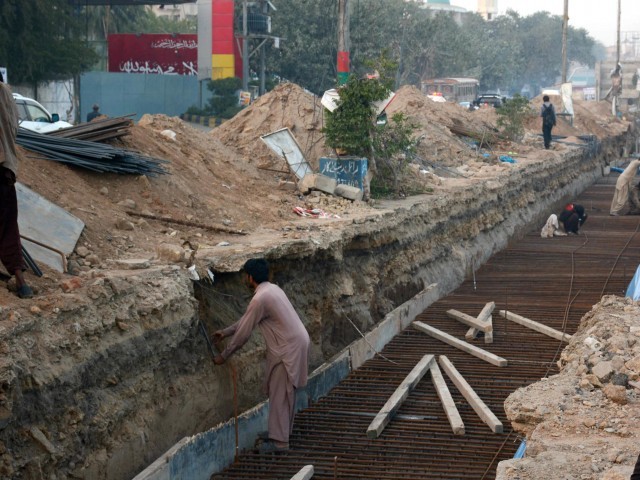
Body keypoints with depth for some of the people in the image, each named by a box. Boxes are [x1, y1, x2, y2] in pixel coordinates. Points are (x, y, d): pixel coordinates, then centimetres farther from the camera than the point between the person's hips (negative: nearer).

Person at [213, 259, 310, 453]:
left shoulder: (260, 299, -19)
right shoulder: (272, 289, 12)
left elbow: (244, 333, -12)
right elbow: (247, 320, 23)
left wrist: (224, 356, -2)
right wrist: (225, 332, 28)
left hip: (288, 348, -9)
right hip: (296, 342, 9)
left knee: (279, 394, -2)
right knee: (286, 392, 18)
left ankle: (279, 440, 2)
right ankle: (284, 431, 28)